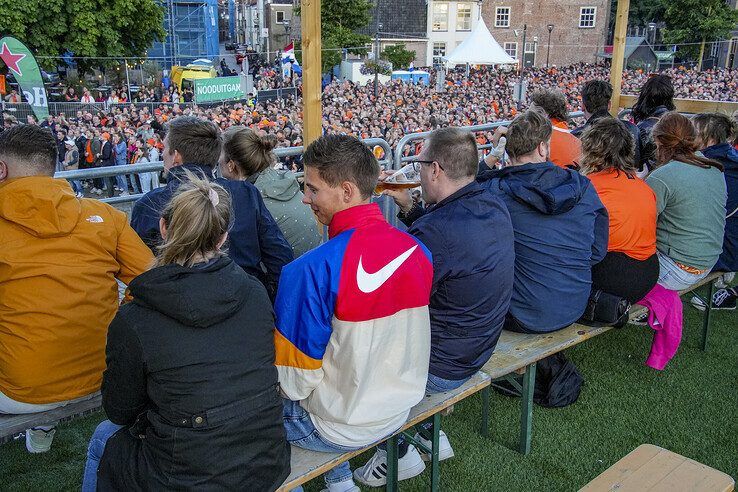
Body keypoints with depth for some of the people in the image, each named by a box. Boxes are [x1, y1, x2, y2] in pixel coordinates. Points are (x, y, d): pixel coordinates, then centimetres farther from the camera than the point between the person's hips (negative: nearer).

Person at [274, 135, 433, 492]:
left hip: (342, 428, -6)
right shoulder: (417, 250, -9)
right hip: (401, 410, 6)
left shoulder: (309, 271, -28)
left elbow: (297, 379, -19)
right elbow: (390, 338, 5)